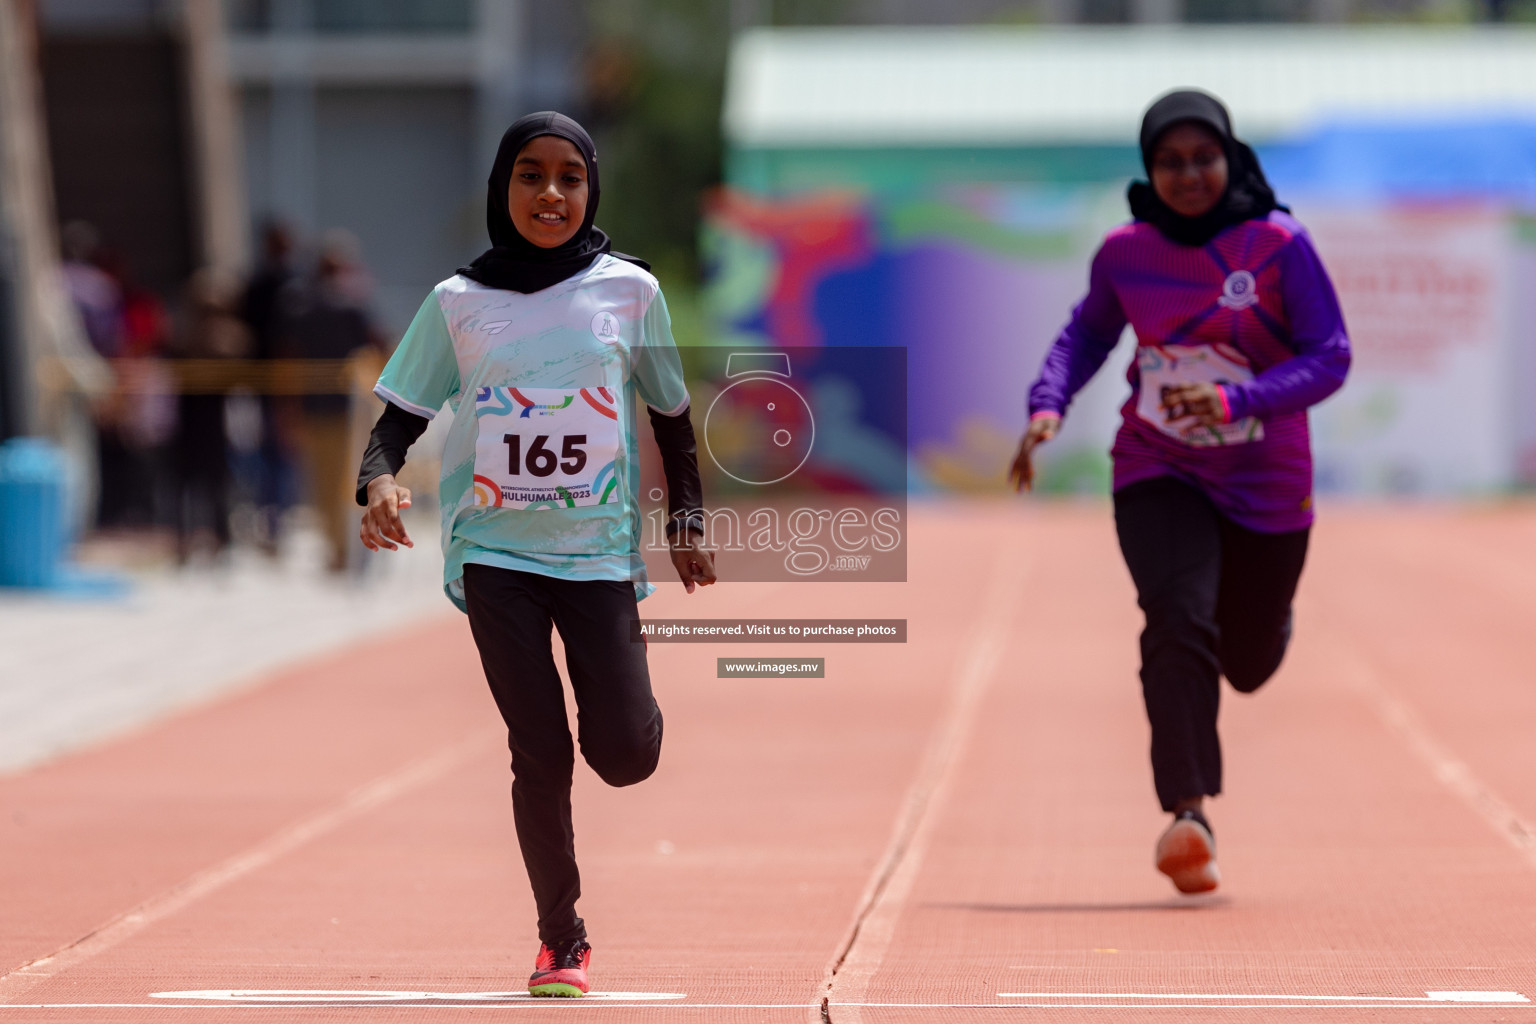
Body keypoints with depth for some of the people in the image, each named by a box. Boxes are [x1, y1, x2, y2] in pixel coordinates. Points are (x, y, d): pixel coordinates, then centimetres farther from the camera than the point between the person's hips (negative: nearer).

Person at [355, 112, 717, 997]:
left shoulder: (630, 290, 3)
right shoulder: (459, 302, 2)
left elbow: (672, 415, 14)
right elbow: (400, 418, 5)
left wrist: (689, 523, 12)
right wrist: (380, 480, -15)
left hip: (599, 551, 0)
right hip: (495, 551, 0)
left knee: (625, 754, -10)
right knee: (540, 754, -6)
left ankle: (617, 704, 28)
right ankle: (562, 940, 9)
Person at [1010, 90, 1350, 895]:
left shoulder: (1280, 246, -14)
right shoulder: (1124, 254, -5)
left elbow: (1329, 358, -15)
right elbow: (1087, 334, 12)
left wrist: (1236, 399, -29)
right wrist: (1047, 406, -7)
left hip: (1266, 483, 0)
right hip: (1159, 474, 0)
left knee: (1249, 664, 14)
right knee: (1178, 622, -24)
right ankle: (1189, 816, -29)